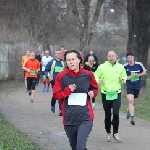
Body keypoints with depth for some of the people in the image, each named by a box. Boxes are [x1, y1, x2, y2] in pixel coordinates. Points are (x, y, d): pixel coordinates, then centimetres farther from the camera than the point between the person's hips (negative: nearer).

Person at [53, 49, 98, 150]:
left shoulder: (88, 75, -1)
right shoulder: (62, 76, -3)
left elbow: (95, 89, 17)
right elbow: (56, 95, 3)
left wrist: (93, 93, -5)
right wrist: (67, 90, -14)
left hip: (85, 118, -2)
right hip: (69, 119, 2)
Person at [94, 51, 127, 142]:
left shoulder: (120, 67, 3)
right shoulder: (102, 67, -3)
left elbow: (124, 76, 17)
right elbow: (95, 76, 4)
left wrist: (123, 80, -5)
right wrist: (99, 81, -16)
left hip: (117, 94, 0)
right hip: (106, 94, 0)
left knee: (116, 113, -14)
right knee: (107, 115, 8)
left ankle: (115, 133, 0)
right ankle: (108, 133, 25)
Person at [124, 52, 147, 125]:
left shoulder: (139, 64, -5)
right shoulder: (125, 66, -8)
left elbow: (145, 72, 6)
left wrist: (139, 75, -13)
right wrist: (127, 78, -16)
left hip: (137, 86, 3)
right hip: (129, 86, -3)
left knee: (133, 103, 17)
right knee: (130, 101, -22)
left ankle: (129, 110, 50)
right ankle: (132, 118, -25)